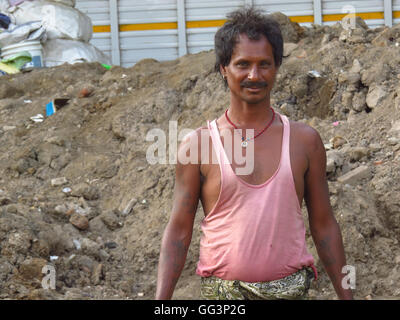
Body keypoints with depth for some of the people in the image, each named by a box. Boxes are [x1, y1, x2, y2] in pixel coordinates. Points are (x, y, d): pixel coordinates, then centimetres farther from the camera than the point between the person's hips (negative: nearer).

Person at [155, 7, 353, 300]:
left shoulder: (305, 141, 7)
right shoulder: (198, 145, 2)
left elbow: (324, 225, 11)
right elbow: (178, 231, 3)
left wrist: (346, 295, 9)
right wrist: (161, 300, -5)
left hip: (290, 288, 1)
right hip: (222, 293, -1)